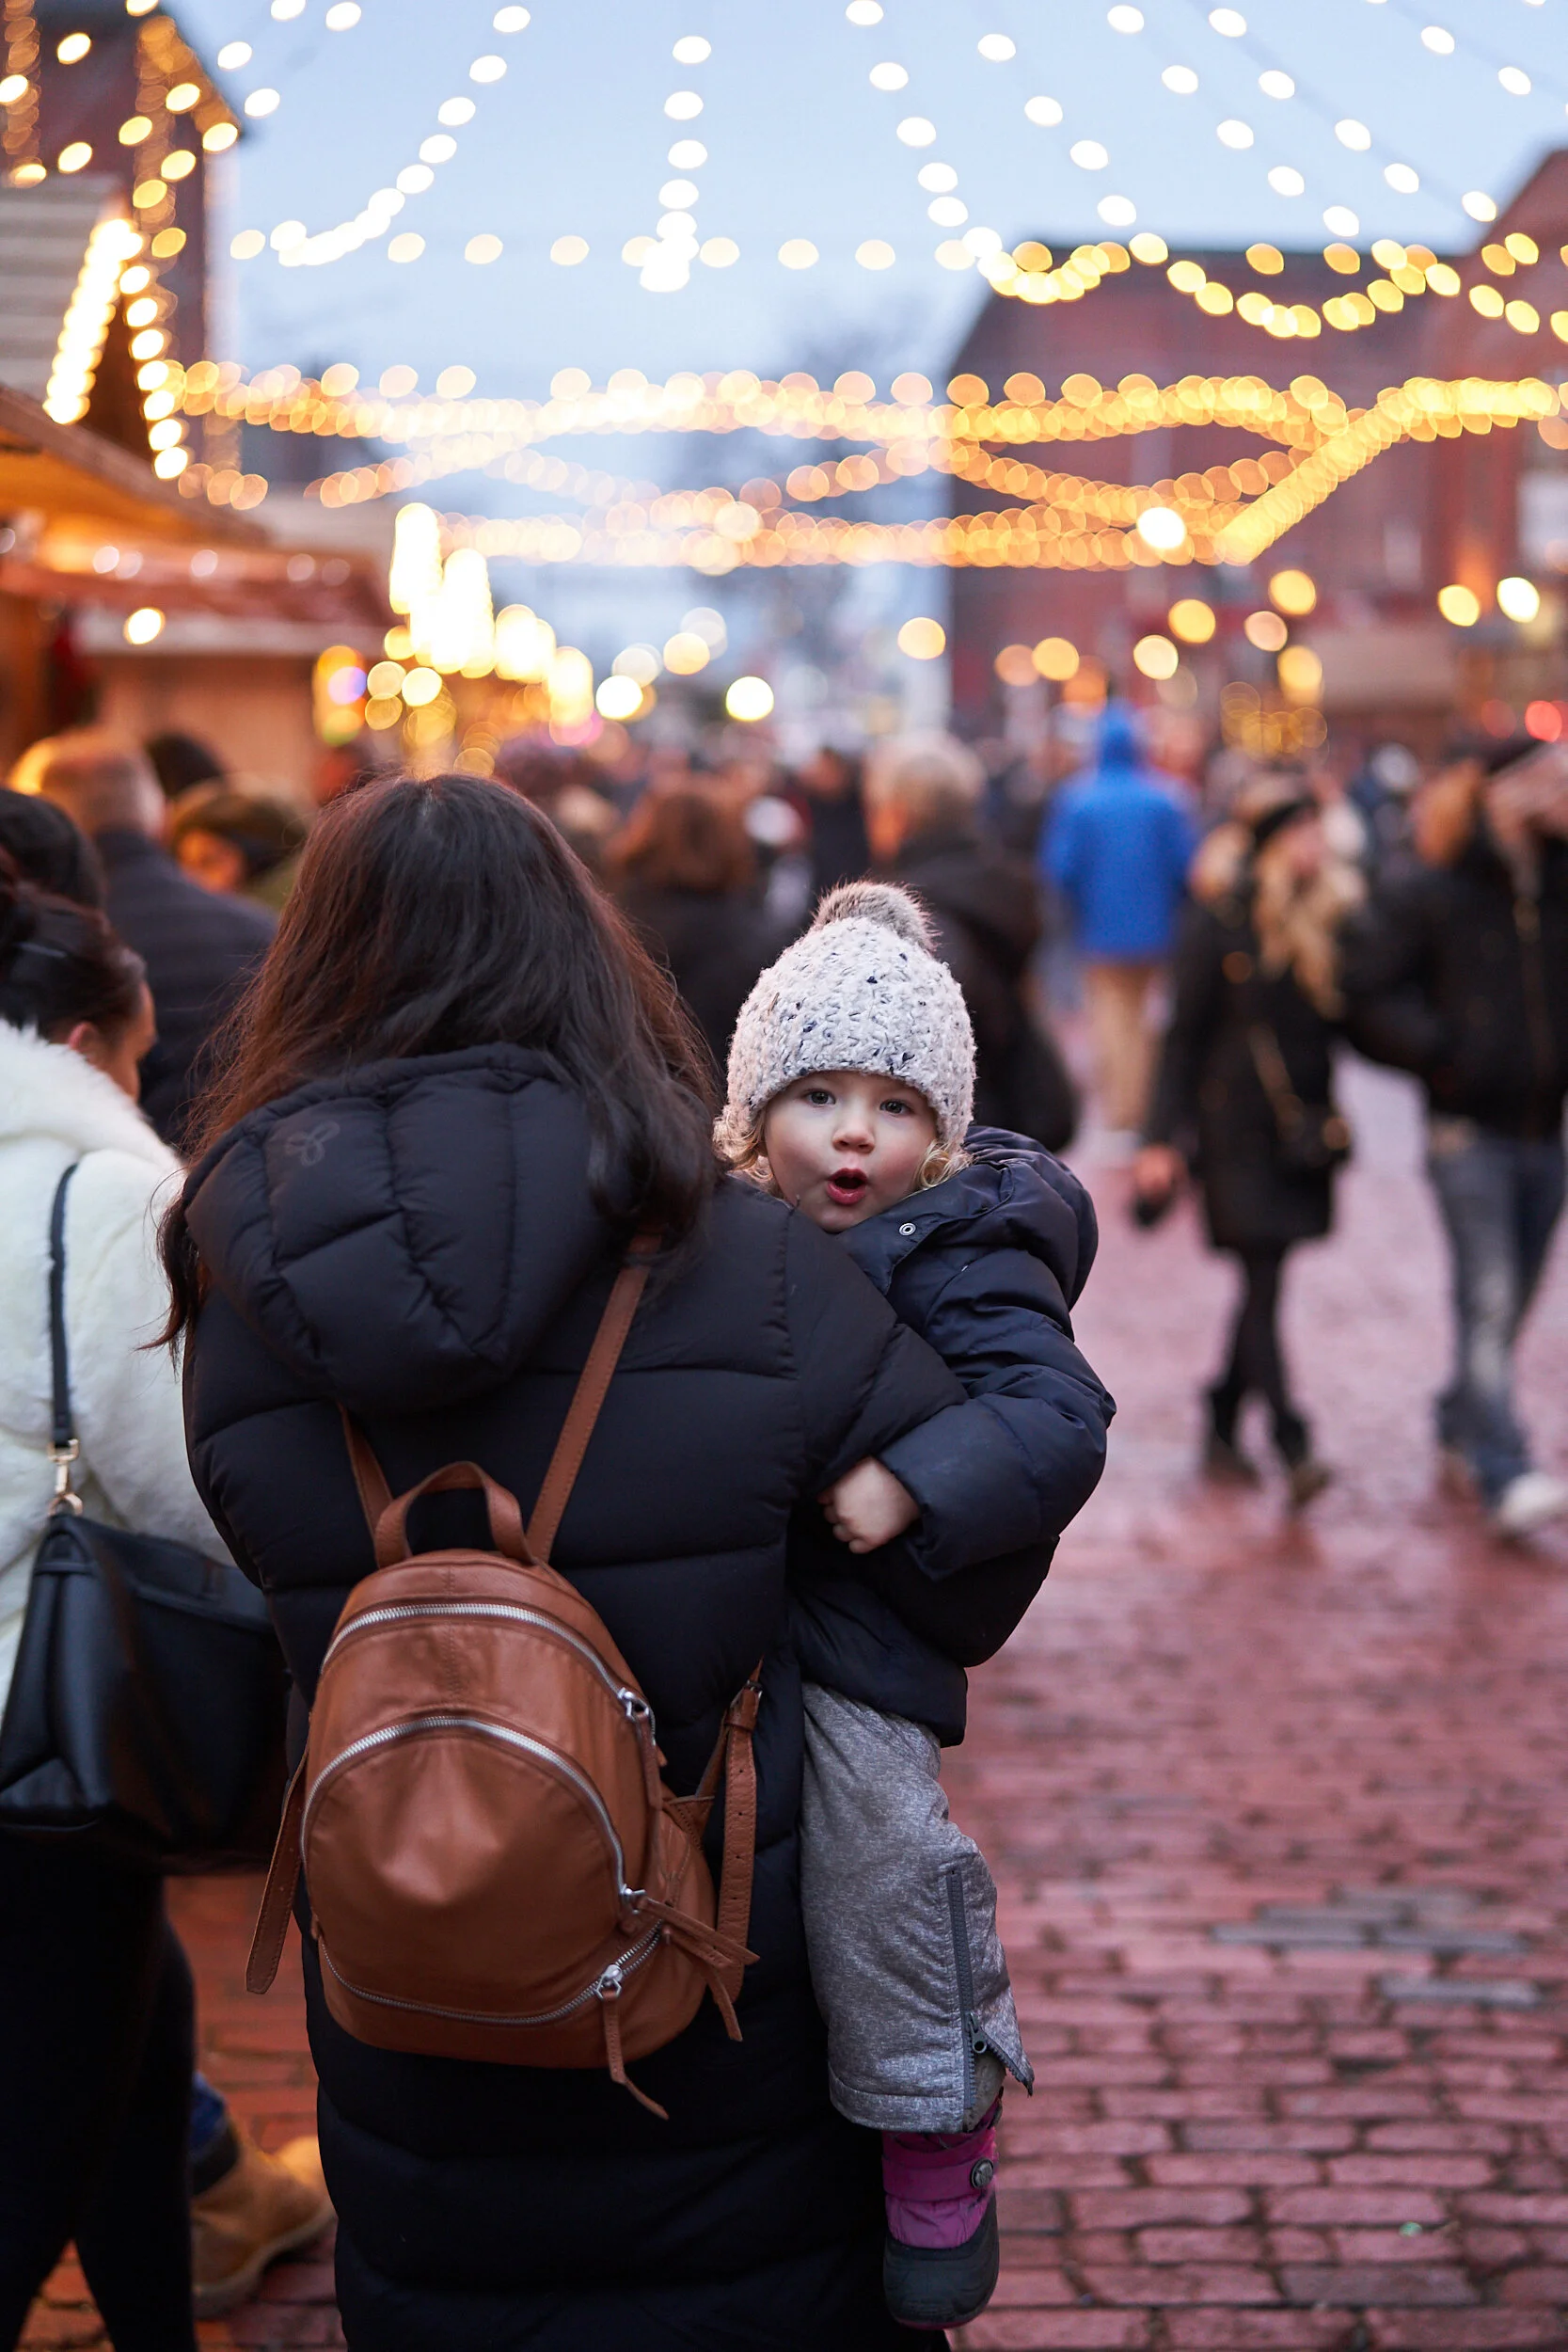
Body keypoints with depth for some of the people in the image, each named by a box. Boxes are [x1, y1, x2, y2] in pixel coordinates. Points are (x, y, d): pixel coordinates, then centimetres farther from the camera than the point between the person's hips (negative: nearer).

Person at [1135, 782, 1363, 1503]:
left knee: (1262, 1282, 11)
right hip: (1235, 1126, -6)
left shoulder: (1332, 915, 8)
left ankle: (1223, 1429, 22)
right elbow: (1185, 1034, -6)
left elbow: (1346, 1014, 13)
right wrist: (1165, 1139, -8)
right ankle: (1293, 1446, -13)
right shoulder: (1219, 921, -7)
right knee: (1262, 1283, -9)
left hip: (1303, 1129, 6)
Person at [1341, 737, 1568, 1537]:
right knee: (1488, 1302, -13)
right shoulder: (1423, 893, -5)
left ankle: (1460, 1431, 33)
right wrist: (1444, 1051, -13)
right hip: (1470, 1130, -5)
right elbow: (1368, 995, -6)